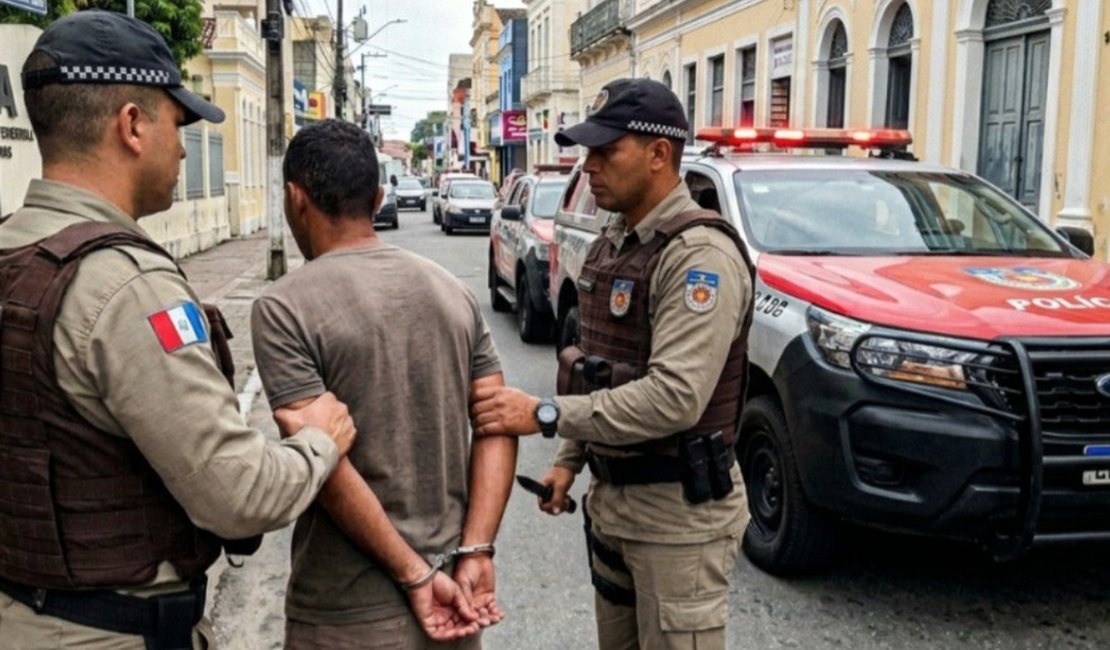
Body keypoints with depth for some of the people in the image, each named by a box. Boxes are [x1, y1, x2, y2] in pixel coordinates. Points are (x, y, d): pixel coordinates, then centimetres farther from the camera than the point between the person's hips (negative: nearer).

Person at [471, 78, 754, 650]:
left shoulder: (700, 255, -20)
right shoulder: (610, 245, 9)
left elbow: (674, 398, -29)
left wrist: (544, 414, -26)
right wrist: (570, 458, 12)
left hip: (677, 510, -8)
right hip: (610, 496, 9)